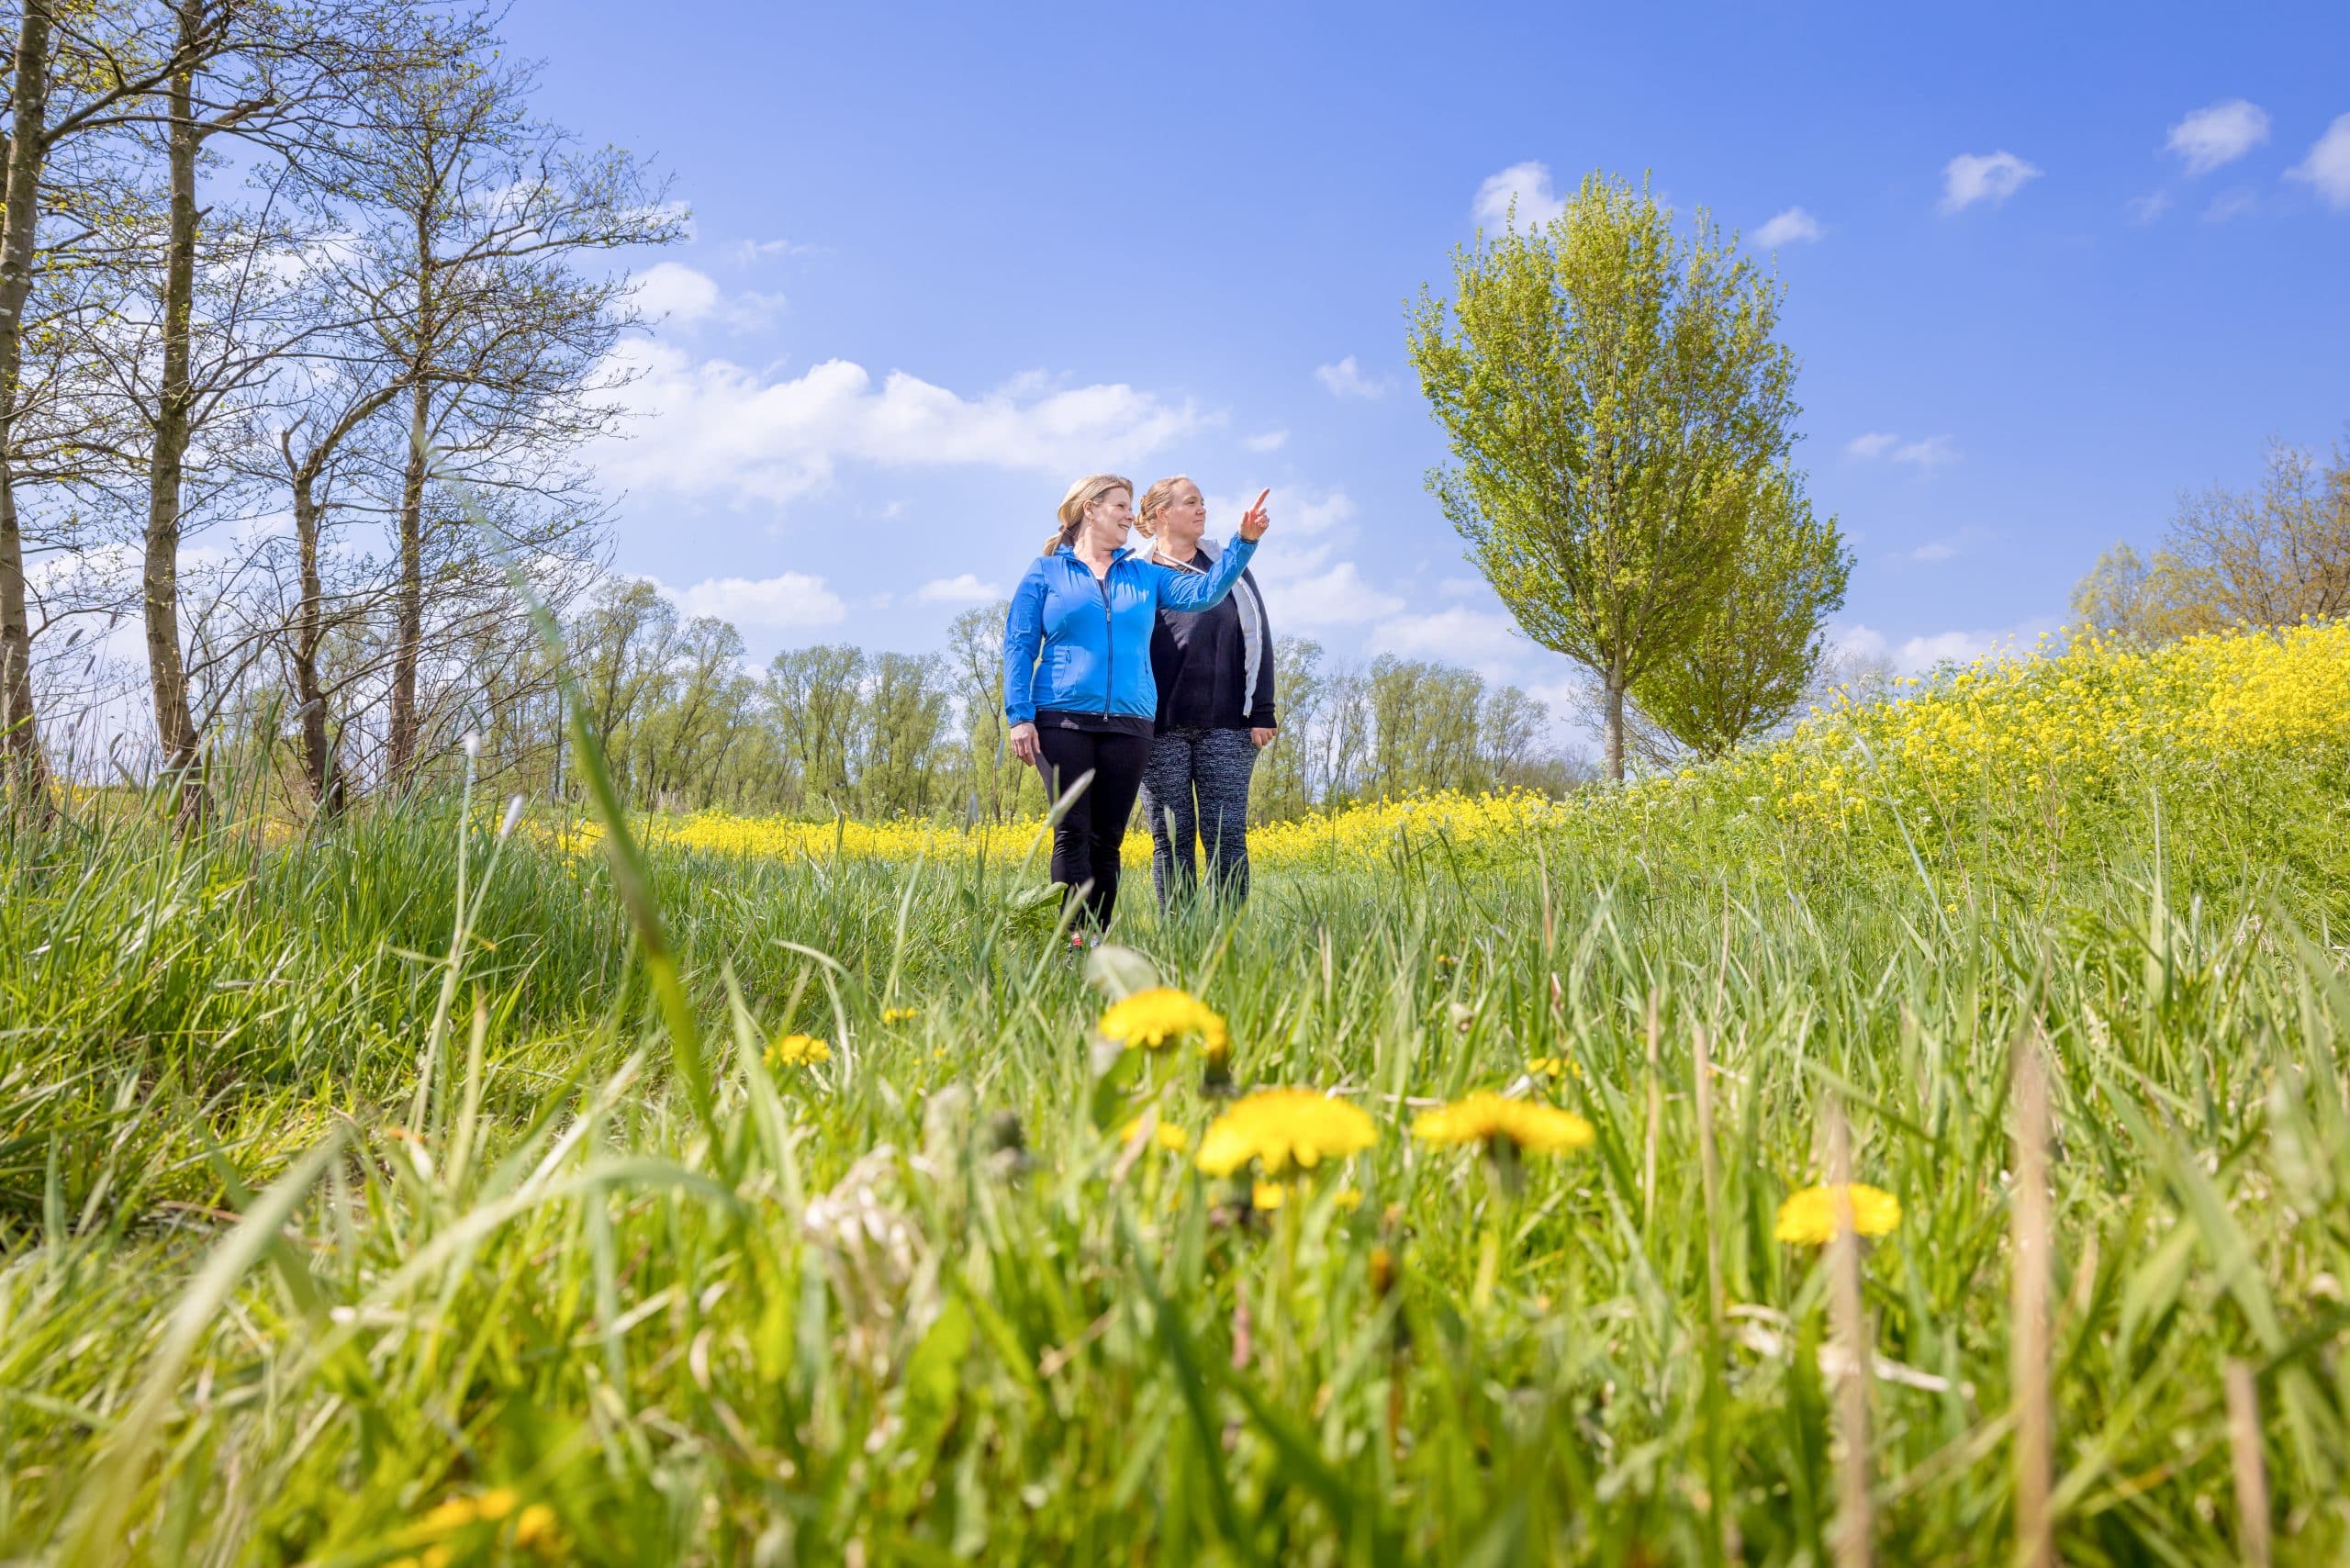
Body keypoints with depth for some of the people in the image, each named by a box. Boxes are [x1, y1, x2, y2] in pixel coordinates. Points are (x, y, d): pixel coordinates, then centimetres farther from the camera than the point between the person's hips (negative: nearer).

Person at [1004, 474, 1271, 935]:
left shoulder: (1144, 575, 18)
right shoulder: (1046, 573, 8)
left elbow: (1204, 592, 7)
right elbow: (1018, 646, 3)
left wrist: (1244, 542, -5)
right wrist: (1019, 717, -7)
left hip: (1129, 724, 3)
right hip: (1063, 720, -3)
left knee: (1107, 838, 4)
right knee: (1071, 833, -9)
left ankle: (1098, 938, 9)